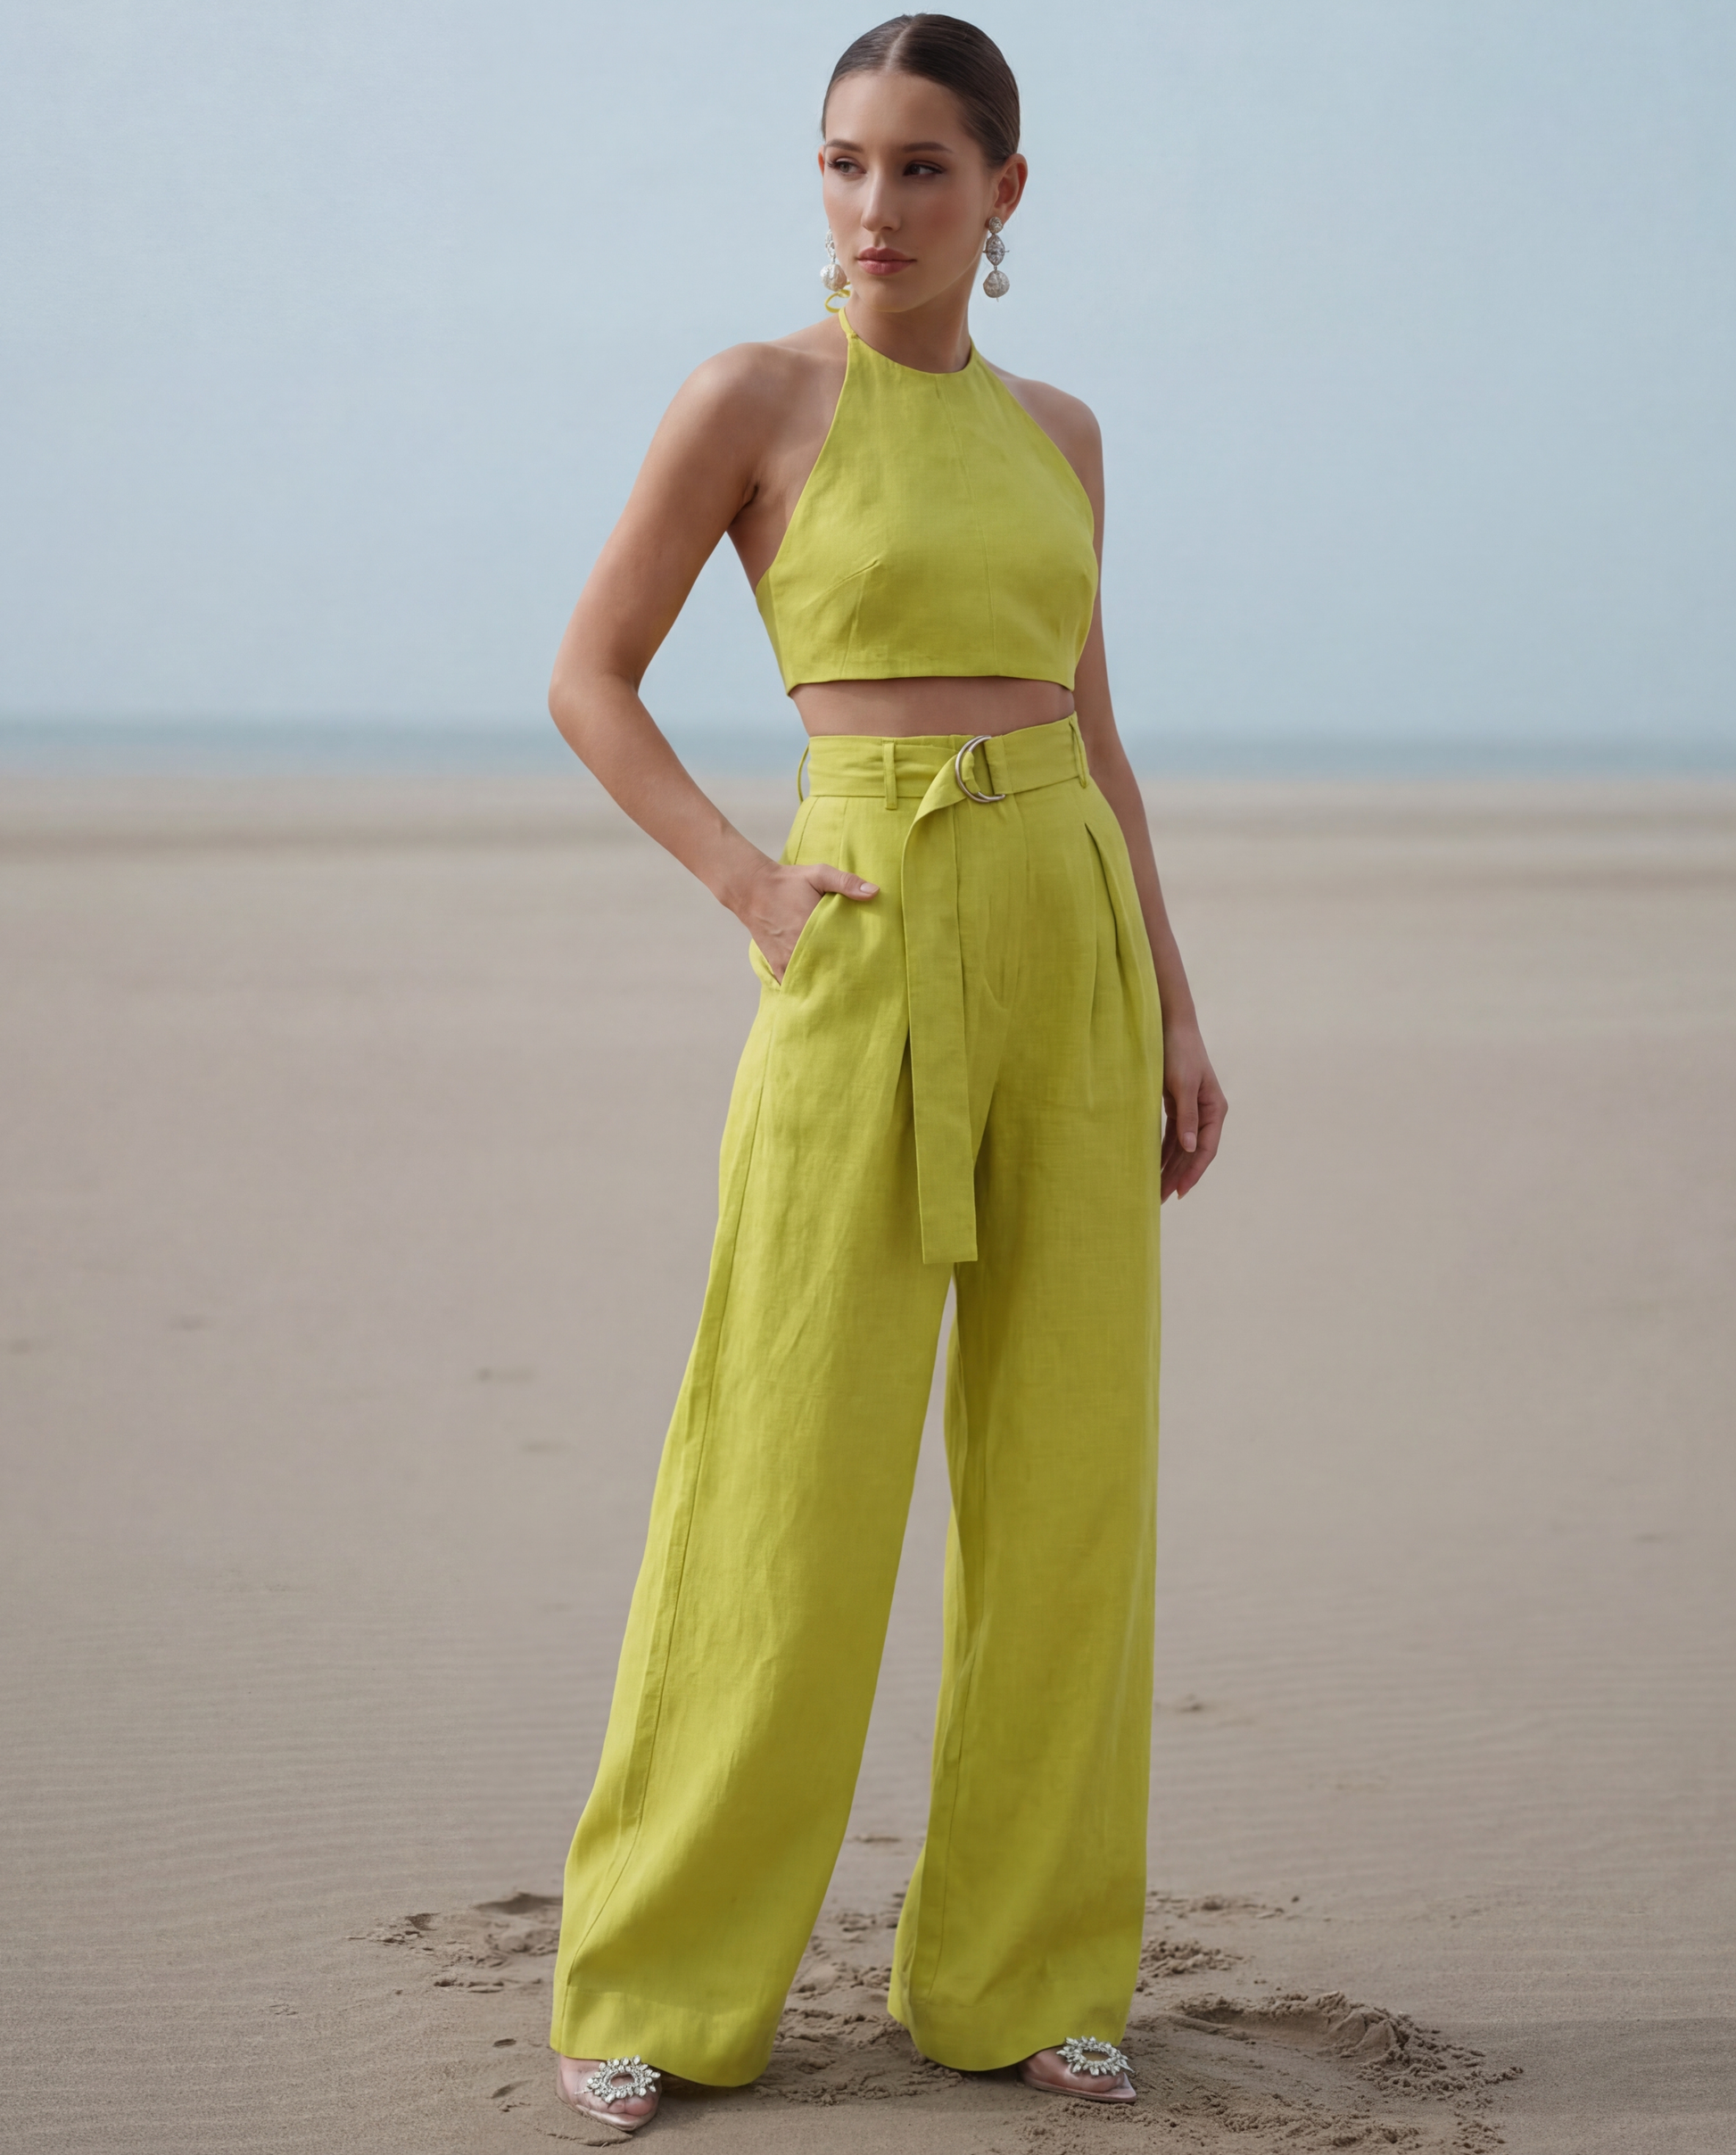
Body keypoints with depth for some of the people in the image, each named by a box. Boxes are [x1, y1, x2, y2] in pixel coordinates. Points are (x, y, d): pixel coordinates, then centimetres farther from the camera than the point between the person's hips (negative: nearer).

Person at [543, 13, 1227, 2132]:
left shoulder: (1057, 432, 13)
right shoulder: (751, 396, -2)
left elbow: (1094, 735, 15)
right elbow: (590, 677, 1)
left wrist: (1173, 1010, 9)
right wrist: (753, 889, -10)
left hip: (1071, 948, 5)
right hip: (870, 956, -5)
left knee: (1069, 1471, 4)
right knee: (797, 1476, -4)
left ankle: (1017, 1964, 16)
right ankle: (657, 1978, 9)